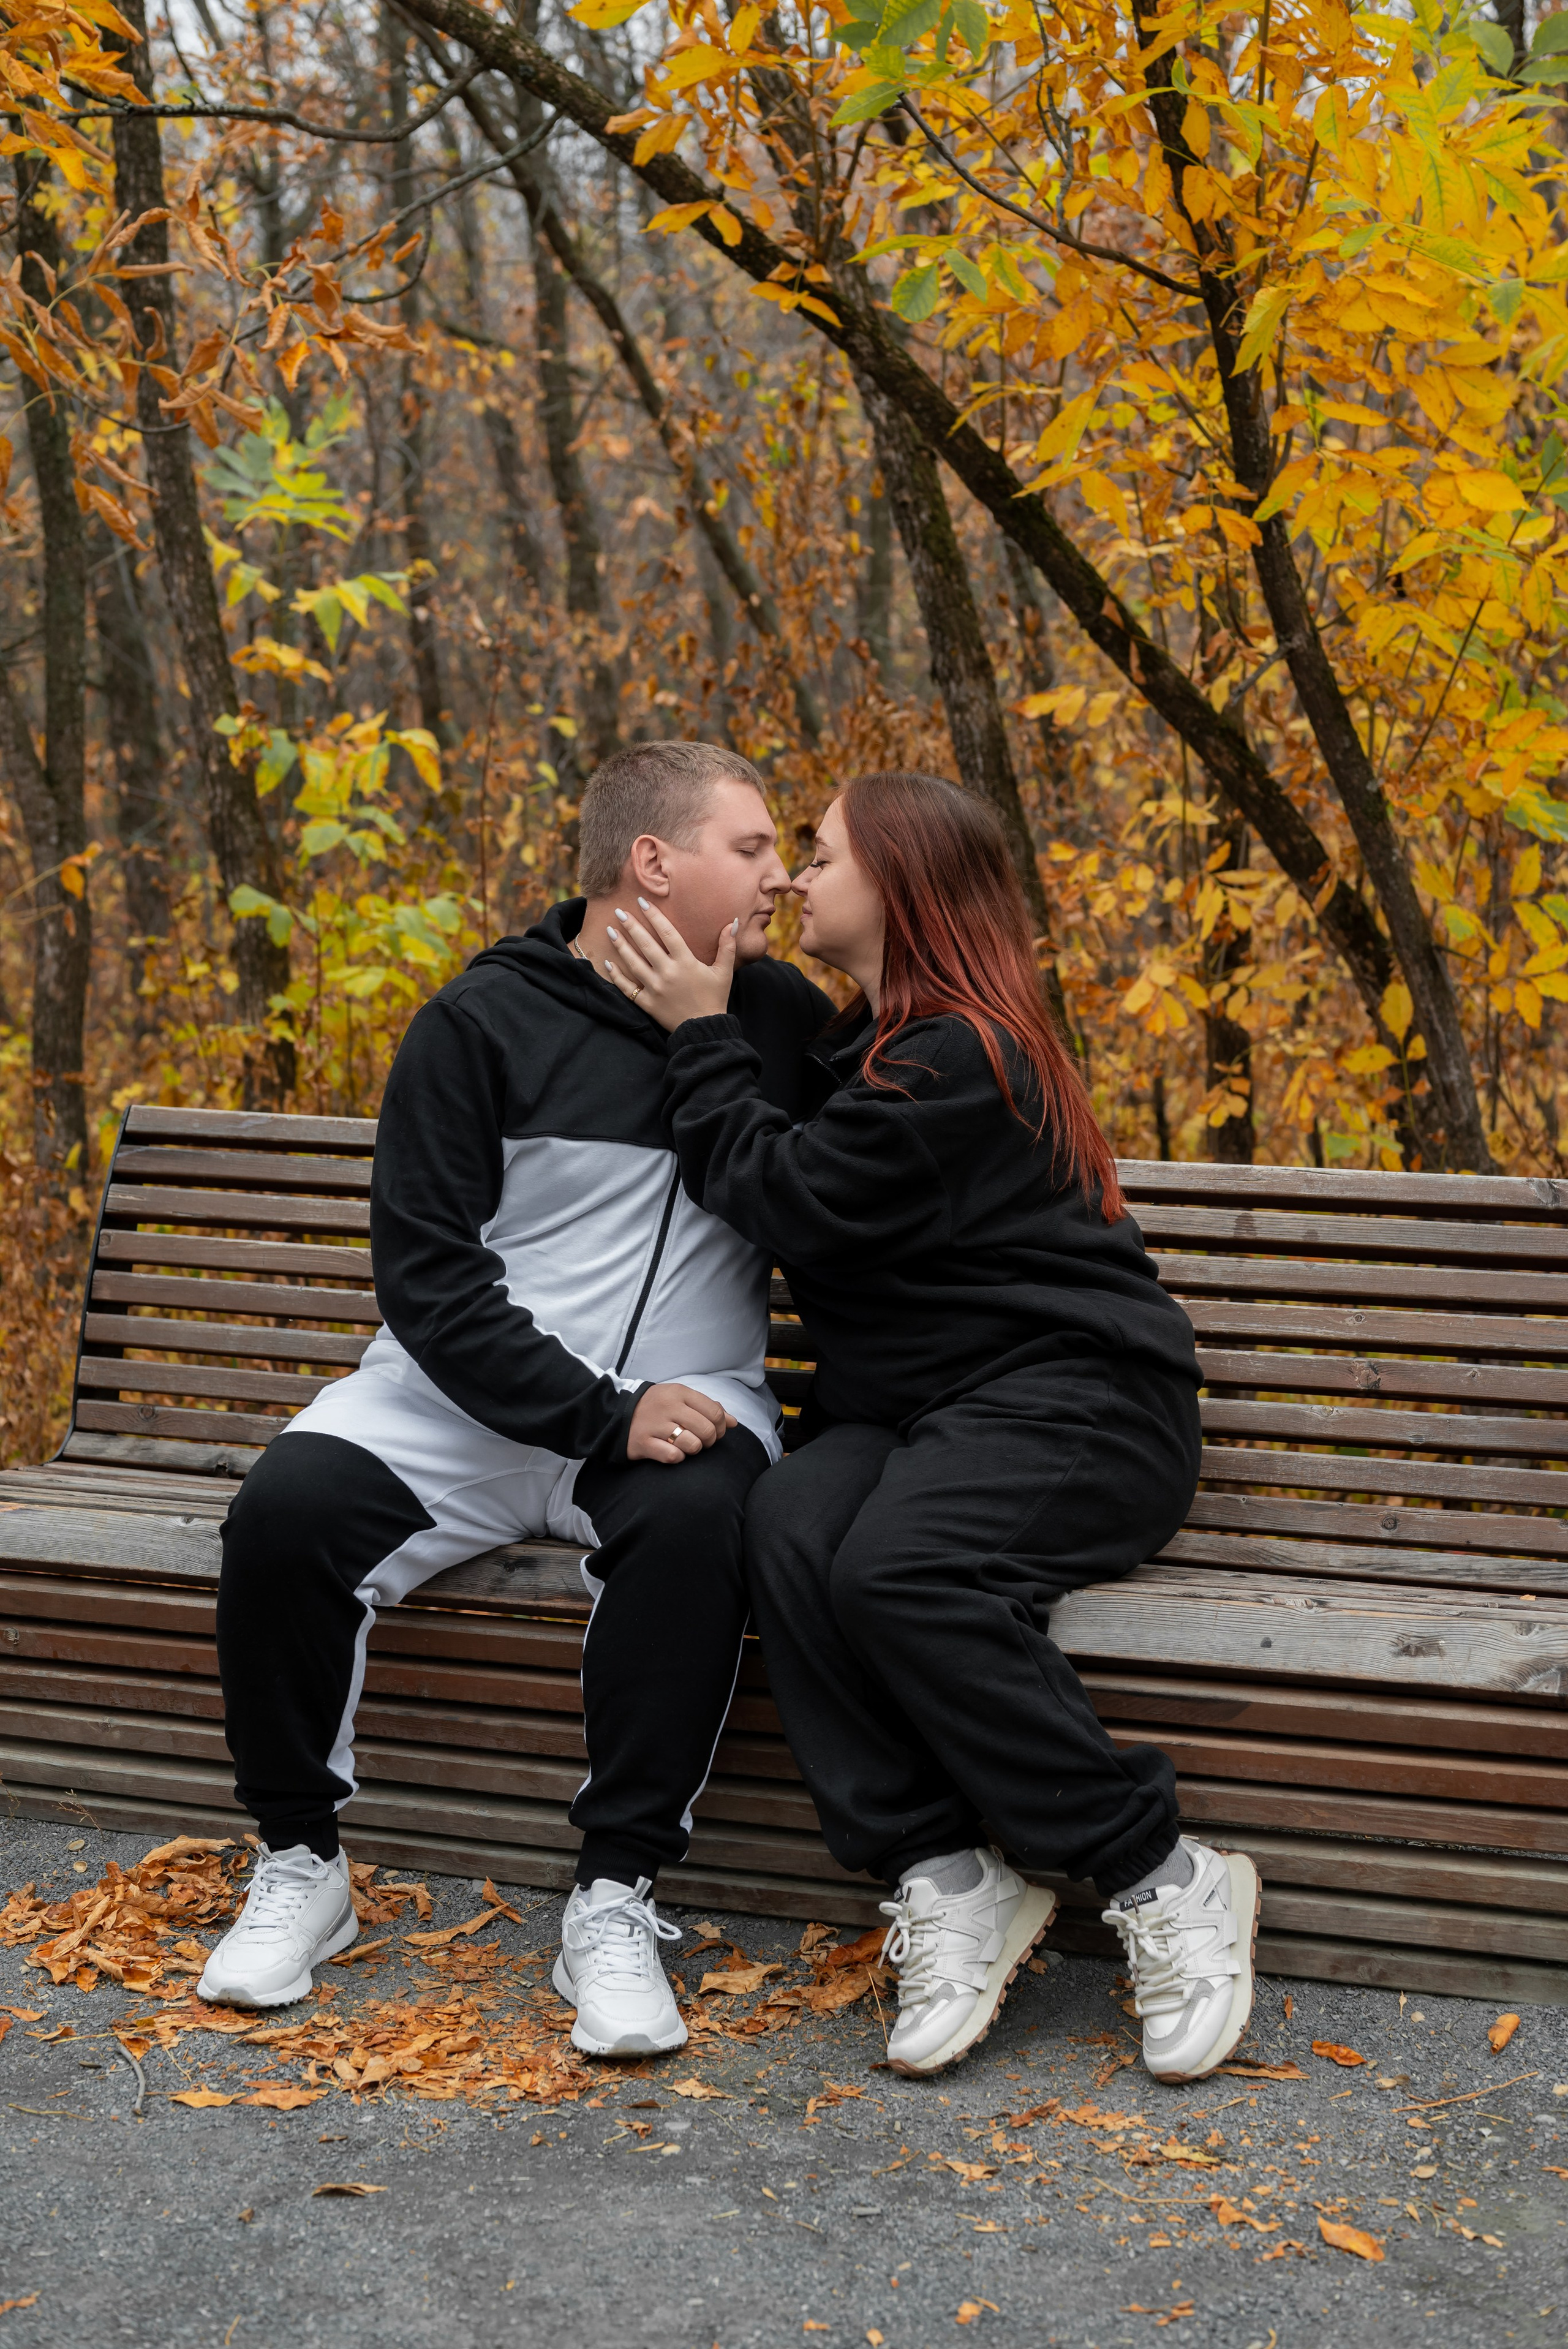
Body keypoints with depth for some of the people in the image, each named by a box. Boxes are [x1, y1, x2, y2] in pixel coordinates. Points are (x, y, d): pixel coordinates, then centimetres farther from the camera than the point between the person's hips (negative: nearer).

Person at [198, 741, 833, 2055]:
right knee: (288, 1508, -25)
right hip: (467, 1397, -1)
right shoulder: (484, 1025, -3)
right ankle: (300, 1868, -4)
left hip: (685, 1405, 1)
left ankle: (618, 1900, -21)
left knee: (698, 1522, -33)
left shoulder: (778, 1017, 9)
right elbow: (426, 1274, -9)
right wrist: (601, 1412, -20)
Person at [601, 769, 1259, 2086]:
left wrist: (702, 1033, -5)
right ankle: (944, 1879, -24)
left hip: (1072, 1397, -8)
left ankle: (1165, 1882, -20)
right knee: (791, 1530, -25)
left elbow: (780, 1199, -14)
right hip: (911, 1408, 8)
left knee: (898, 1568, -35)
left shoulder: (957, 1061, -14)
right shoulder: (874, 1042, 18)